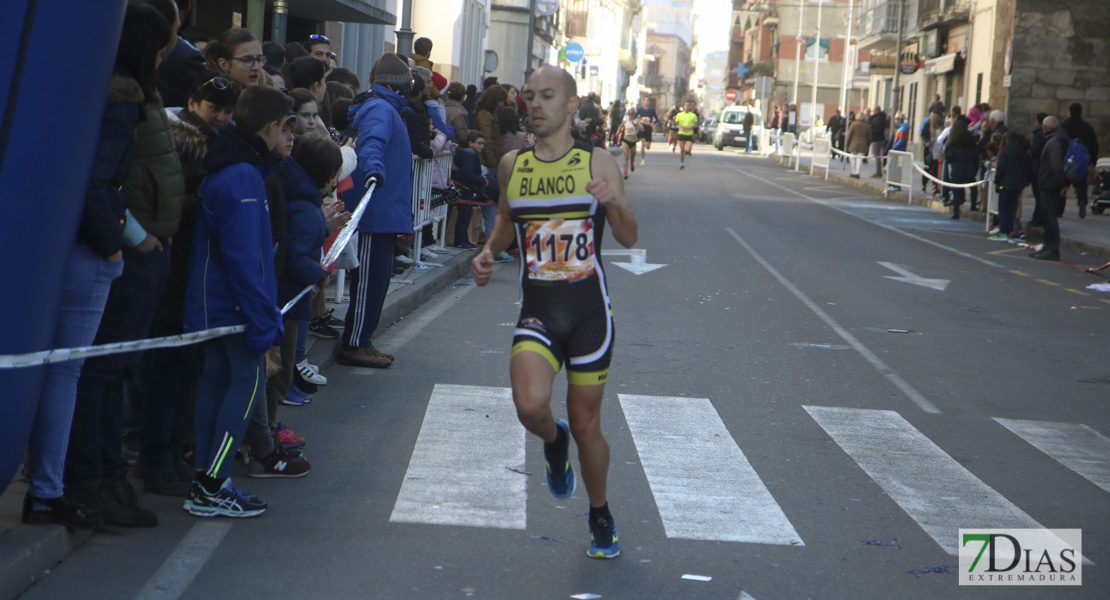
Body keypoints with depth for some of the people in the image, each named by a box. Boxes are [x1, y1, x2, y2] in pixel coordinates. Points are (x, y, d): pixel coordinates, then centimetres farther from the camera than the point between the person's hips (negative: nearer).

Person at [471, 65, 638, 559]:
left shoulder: (597, 163, -2)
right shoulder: (512, 165, 5)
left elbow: (629, 239, -4)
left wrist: (616, 203, -24)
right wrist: (488, 251, 3)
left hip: (589, 312, -1)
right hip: (537, 312, 1)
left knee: (586, 425, 6)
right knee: (530, 406, -24)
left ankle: (601, 518, 32)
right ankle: (554, 442, 14)